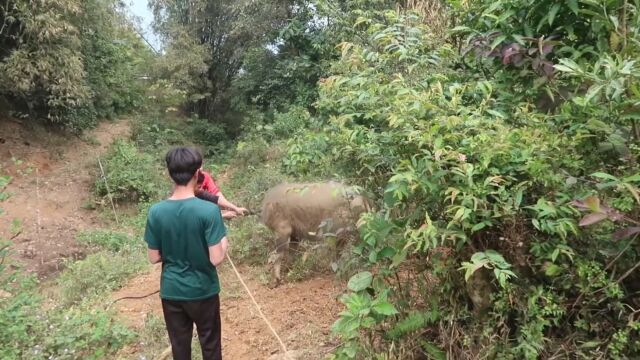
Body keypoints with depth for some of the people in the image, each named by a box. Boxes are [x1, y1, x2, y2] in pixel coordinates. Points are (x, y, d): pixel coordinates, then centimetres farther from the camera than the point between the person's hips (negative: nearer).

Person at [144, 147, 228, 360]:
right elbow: (216, 259, -21)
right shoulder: (209, 210, -22)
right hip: (203, 291, -3)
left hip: (171, 291, 3)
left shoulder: (156, 212, -11)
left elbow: (154, 258, -4)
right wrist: (224, 244, -1)